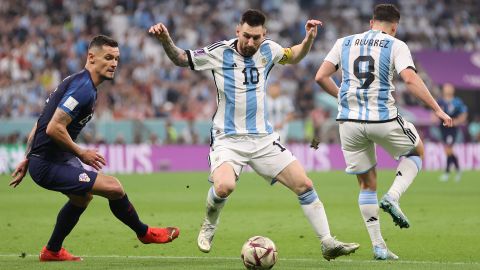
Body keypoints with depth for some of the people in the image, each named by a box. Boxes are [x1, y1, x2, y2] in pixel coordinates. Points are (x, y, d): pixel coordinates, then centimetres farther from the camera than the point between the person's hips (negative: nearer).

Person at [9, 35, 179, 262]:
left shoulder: (75, 82, 12)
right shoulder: (83, 88, -20)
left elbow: (41, 123, 18)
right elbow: (54, 128, -29)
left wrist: (27, 160, 21)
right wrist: (81, 153, -15)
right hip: (48, 166, -11)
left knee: (84, 196, 33)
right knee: (114, 187, -11)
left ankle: (52, 251, 43)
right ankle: (144, 233, 13)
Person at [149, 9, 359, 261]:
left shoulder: (268, 50, 2)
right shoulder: (219, 52, -10)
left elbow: (293, 56, 23)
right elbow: (180, 59, 0)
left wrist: (309, 39, 4)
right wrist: (165, 40, -19)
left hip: (263, 138, 4)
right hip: (228, 138, -4)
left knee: (304, 184, -3)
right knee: (224, 186, -31)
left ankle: (328, 244, 8)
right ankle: (209, 226, 1)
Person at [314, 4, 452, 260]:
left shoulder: (344, 43, 12)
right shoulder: (396, 46, 1)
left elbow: (321, 77, 6)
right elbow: (410, 79, -13)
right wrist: (437, 109, -10)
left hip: (349, 121, 3)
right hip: (383, 119, -3)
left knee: (367, 184, 16)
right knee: (416, 152, 26)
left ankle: (378, 246, 10)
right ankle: (392, 197, 2)